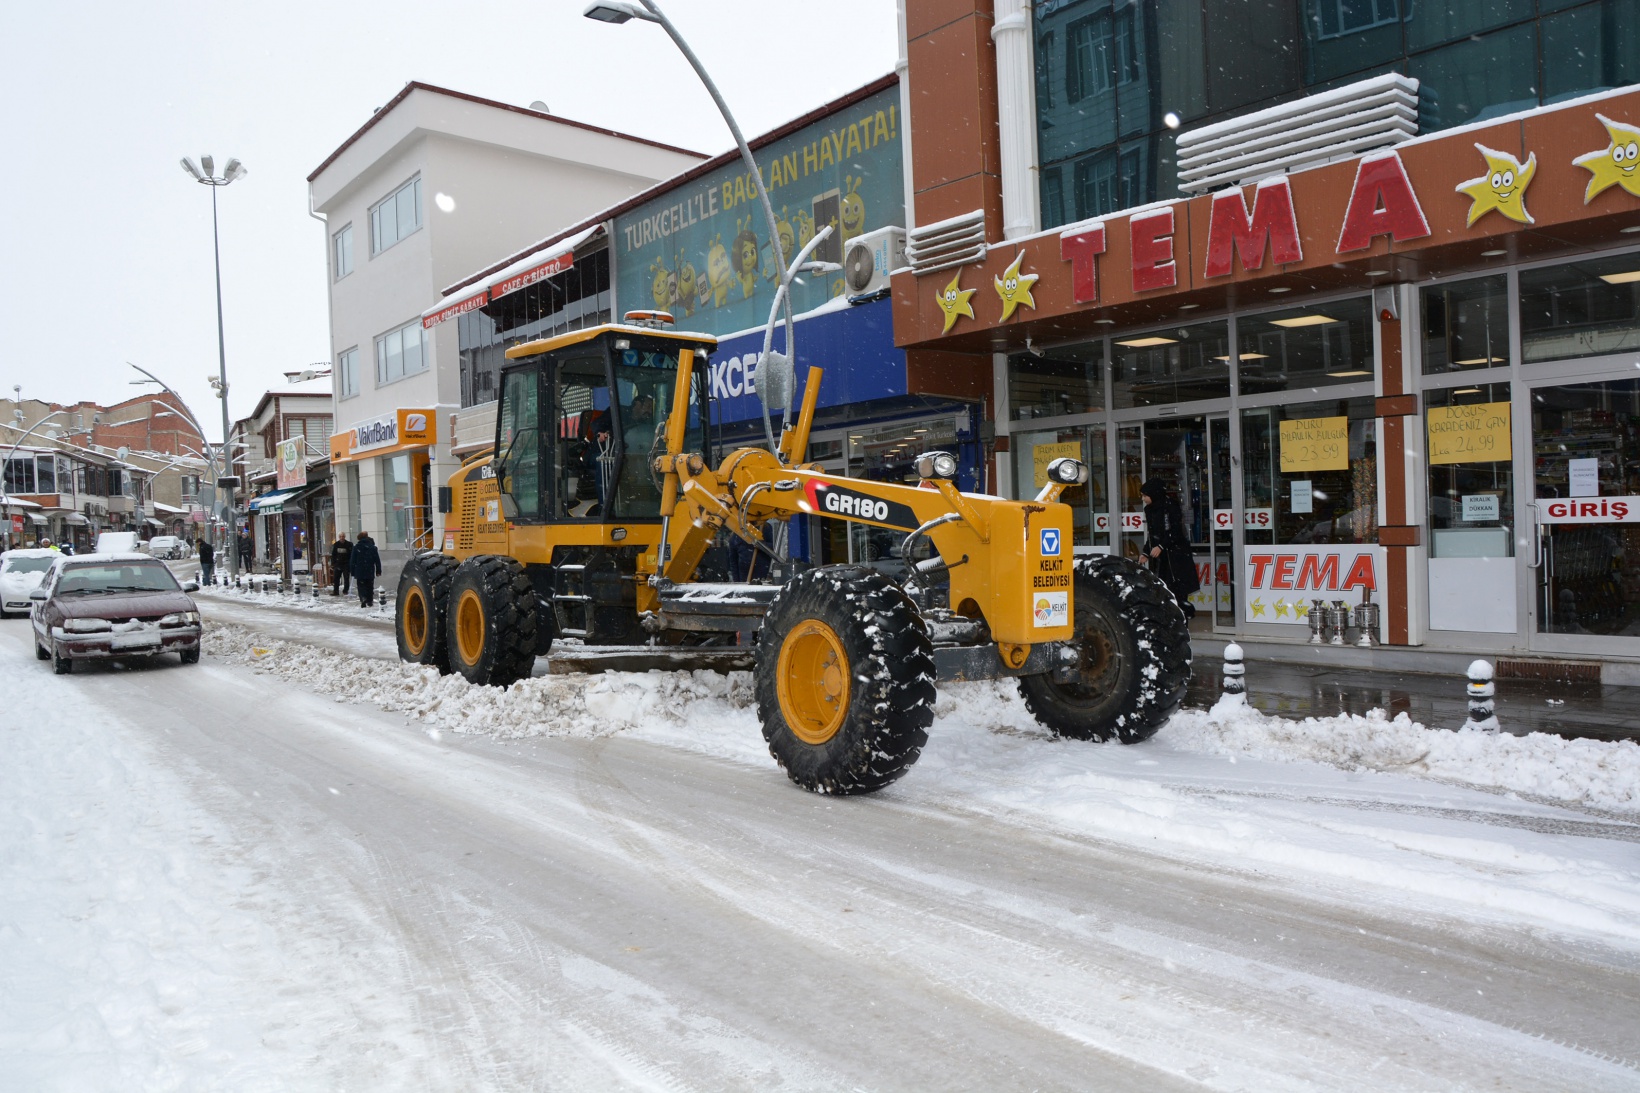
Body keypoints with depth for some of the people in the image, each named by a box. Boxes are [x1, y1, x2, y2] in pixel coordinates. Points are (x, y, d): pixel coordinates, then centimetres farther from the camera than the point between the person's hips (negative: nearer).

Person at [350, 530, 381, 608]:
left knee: (361, 587, 0)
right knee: (370, 587, 13)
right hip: (370, 572, 2)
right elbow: (377, 560, 3)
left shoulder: (356, 547, -3)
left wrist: (353, 572, 3)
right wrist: (378, 571, 7)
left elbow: (352, 561, -2)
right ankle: (369, 601, 14)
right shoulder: (373, 547, 2)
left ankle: (363, 599, -20)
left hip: (359, 572, -2)